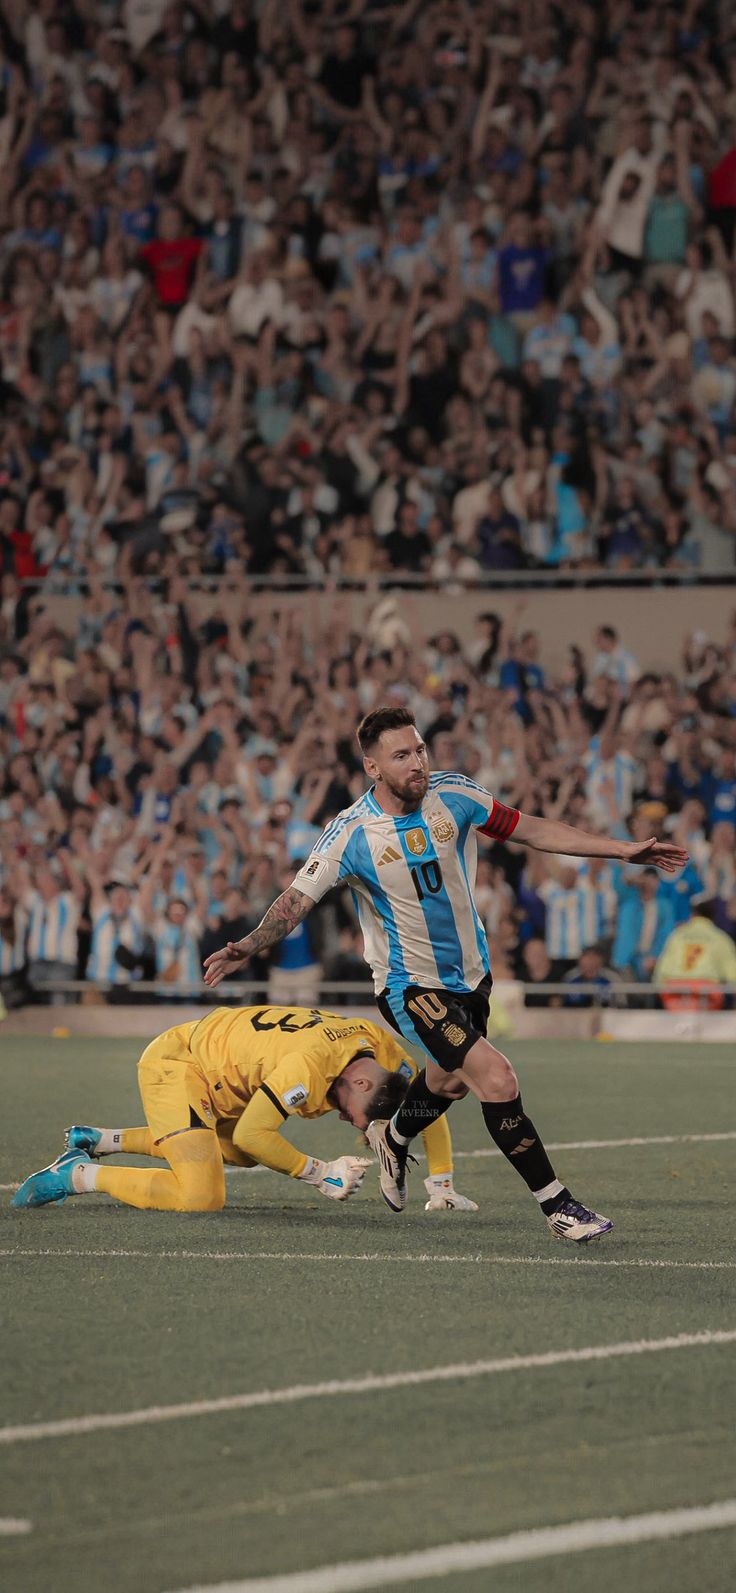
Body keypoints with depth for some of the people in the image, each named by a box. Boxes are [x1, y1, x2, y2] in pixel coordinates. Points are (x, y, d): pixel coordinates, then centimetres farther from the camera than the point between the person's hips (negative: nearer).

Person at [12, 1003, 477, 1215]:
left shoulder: (385, 1050, -9)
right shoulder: (312, 1064, -34)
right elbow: (252, 1133, -28)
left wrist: (441, 1187, 8)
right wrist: (321, 1174, -22)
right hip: (173, 1066, -10)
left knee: (243, 1155, 33)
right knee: (202, 1196, -24)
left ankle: (100, 1141, 34)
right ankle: (78, 1175, -9)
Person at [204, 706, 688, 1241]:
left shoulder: (454, 795, -10)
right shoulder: (352, 834, -20)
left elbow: (533, 830, 0)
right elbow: (297, 900, -17)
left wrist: (625, 850, -1)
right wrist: (248, 947, -34)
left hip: (471, 972, 6)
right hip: (410, 984, -6)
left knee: (451, 1079, 26)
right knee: (496, 1077, -21)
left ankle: (392, 1137, 59)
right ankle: (558, 1206, -13)